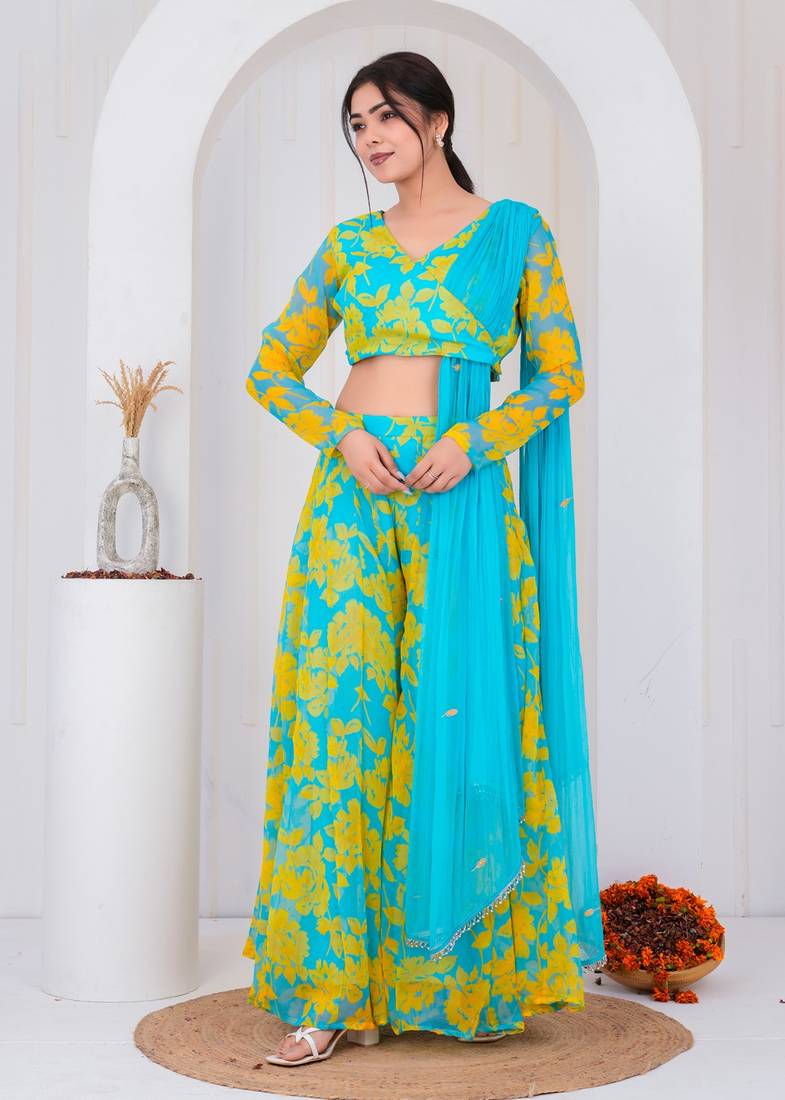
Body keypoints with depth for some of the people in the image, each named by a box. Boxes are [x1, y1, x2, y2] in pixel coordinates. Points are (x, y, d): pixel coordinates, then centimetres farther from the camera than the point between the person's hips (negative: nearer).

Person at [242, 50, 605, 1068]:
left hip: (463, 501, -2)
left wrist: (476, 440, -11)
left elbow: (562, 377, 4)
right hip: (354, 499, 2)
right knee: (342, 724, -4)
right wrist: (338, 434, -5)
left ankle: (468, 976, 16)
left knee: (457, 724, -1)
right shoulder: (349, 246, 14)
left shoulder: (517, 233, 7)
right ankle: (334, 990, 2)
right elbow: (270, 370, 14)